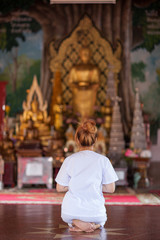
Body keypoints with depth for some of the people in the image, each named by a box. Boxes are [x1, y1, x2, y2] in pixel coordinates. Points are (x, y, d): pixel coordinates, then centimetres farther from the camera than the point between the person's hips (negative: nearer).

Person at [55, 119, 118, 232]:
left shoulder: (69, 160, -6)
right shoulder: (103, 160, -8)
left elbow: (60, 188, -1)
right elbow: (111, 189, -4)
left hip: (71, 212, 0)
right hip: (94, 212, 0)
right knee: (101, 221, 37)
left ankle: (75, 223, 2)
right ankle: (95, 225, 1)